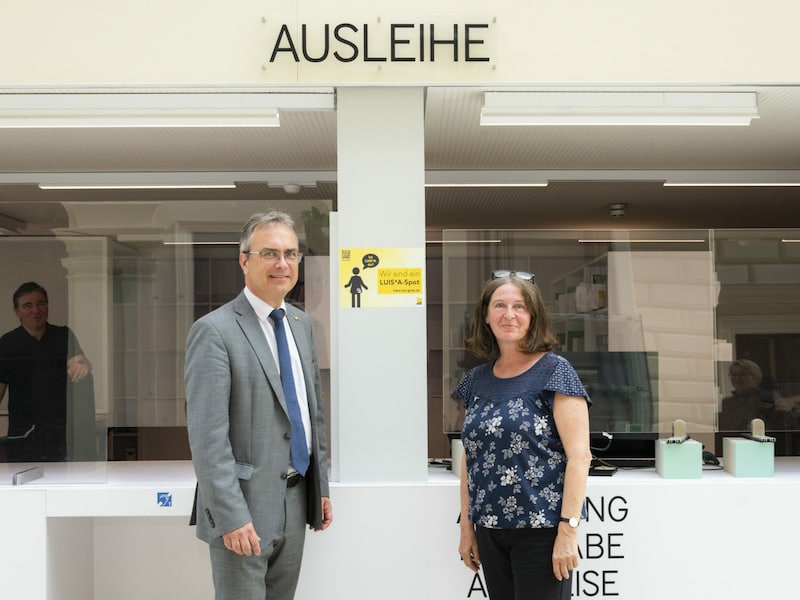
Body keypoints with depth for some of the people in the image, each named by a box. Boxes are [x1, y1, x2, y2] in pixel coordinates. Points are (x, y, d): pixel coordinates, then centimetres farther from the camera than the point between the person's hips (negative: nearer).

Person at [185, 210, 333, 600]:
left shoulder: (301, 323, 10)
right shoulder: (214, 331, -14)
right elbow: (207, 435, -18)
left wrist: (321, 486, 14)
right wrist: (230, 516, -21)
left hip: (296, 502, 7)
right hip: (245, 508, -7)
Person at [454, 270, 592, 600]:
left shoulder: (554, 371, -6)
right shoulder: (477, 380, 9)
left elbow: (579, 455, -12)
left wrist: (568, 530, -17)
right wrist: (467, 527, 11)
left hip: (541, 530, -5)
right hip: (490, 531, 5)